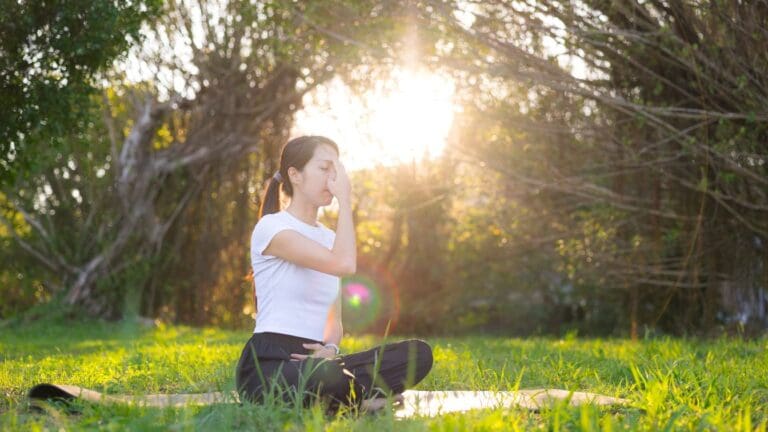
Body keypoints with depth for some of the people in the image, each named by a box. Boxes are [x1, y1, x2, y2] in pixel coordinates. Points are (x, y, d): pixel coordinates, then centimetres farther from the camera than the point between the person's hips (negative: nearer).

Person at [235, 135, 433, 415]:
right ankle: (362, 396, -11)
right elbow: (345, 265, -23)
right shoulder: (271, 227, -8)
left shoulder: (329, 238, 17)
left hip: (312, 359, 7)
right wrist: (344, 199, -12)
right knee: (327, 376, -41)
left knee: (418, 352, -13)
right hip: (268, 365, -7)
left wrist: (330, 348, -6)